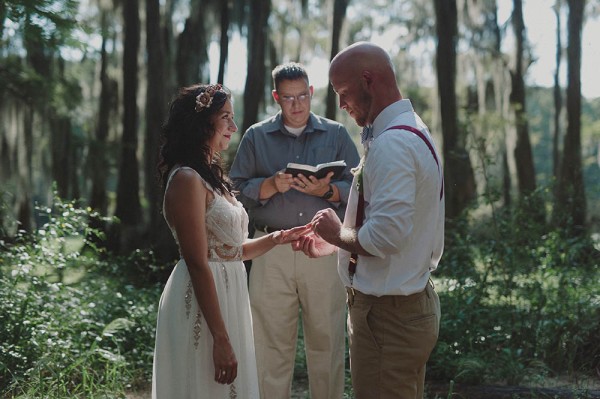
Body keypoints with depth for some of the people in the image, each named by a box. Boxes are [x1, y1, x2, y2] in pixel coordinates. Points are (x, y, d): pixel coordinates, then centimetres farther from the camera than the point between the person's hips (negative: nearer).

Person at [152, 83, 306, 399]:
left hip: (227, 296, 9)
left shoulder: (210, 176, 14)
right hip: (203, 305, -9)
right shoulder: (187, 179, -15)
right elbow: (198, 265, -20)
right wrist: (221, 339, -21)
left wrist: (274, 239, 3)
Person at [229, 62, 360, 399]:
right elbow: (237, 190, 5)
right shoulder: (256, 137, 11)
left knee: (327, 342, 2)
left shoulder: (336, 135, 10)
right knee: (272, 345, 2)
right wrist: (271, 186, -12)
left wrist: (327, 191, -14)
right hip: (272, 253, 0)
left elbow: (359, 190, 4)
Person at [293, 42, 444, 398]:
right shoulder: (414, 132, 12)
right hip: (417, 300, 11)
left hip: (387, 315, -11)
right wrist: (333, 244, 15)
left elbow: (385, 237, -29)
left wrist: (337, 232, -11)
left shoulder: (391, 144, -21)